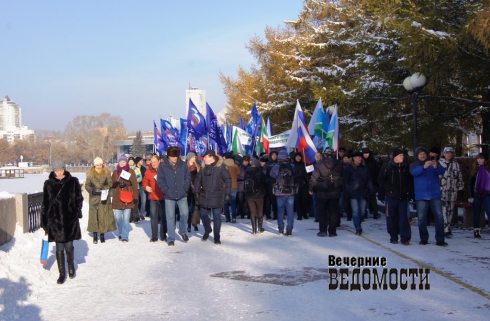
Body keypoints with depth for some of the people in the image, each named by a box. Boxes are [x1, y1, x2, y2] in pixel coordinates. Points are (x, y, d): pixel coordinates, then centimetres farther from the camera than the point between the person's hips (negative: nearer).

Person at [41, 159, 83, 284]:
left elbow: (79, 199, 6)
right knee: (59, 248, 4)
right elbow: (45, 203, 5)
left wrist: (77, 213, -5)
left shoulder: (73, 181, 2)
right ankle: (62, 273, 15)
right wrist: (44, 222, 4)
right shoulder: (49, 184, 3)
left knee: (69, 246, 3)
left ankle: (71, 265, 31)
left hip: (70, 219, 0)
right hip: (55, 220, 1)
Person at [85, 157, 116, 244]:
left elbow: (110, 183, 3)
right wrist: (92, 190, -16)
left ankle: (102, 235, 8)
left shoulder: (107, 172, 1)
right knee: (94, 215, 0)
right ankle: (95, 235, 8)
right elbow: (87, 185, 3)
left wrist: (105, 188, -16)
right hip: (94, 197, 0)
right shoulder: (90, 173, 1)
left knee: (104, 216, -2)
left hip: (104, 197, 0)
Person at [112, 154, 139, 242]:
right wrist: (117, 183, -8)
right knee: (118, 218, 4)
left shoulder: (131, 172, 2)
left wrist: (135, 197, -8)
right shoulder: (115, 172, 13)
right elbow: (112, 184, 15)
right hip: (117, 199, 3)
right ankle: (121, 234, 23)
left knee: (126, 219, -6)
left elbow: (135, 185, -1)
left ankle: (125, 236, -1)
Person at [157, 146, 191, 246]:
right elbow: (160, 180, -3)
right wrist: (166, 190, -9)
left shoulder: (183, 164, 1)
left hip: (182, 195, 1)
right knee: (170, 217, 4)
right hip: (169, 196, -1)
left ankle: (182, 231, 22)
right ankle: (171, 239, 12)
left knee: (185, 213, -6)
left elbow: (188, 177, 6)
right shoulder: (162, 166, -3)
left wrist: (185, 188, -3)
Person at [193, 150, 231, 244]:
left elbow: (228, 180, -7)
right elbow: (198, 180, 14)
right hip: (204, 196, 5)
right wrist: (197, 192, 7)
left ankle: (217, 237, 9)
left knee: (217, 217, 0)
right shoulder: (204, 168, 8)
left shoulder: (220, 167, -7)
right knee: (203, 214, 11)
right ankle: (207, 230, 38)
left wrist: (227, 193, -10)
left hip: (216, 196, -5)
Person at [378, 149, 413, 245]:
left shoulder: (406, 167, 7)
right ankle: (393, 237, 13)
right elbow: (381, 180, -1)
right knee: (392, 217, 3)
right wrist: (389, 189, -8)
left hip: (403, 197, 2)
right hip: (391, 196, -2)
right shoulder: (387, 167, -2)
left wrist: (409, 192, 5)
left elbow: (411, 180, 15)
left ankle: (405, 238, -2)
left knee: (404, 217, -4)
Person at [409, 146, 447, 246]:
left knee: (439, 216, -6)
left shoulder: (434, 163, 8)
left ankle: (440, 240, -2)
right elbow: (414, 172, -15)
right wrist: (424, 167, -34)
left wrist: (436, 167, -31)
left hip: (435, 195, 0)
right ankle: (424, 239, 16)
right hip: (421, 196, 0)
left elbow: (442, 172, -8)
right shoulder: (413, 165, 7)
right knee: (421, 218, 2)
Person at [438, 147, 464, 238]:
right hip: (442, 191, -4)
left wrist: (460, 190, 11)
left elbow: (460, 178, 16)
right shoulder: (439, 163, 1)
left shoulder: (456, 164, 13)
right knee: (444, 211, -13)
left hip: (453, 191, 4)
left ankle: (446, 229, 19)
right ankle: (446, 230, -16)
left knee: (450, 210, 9)